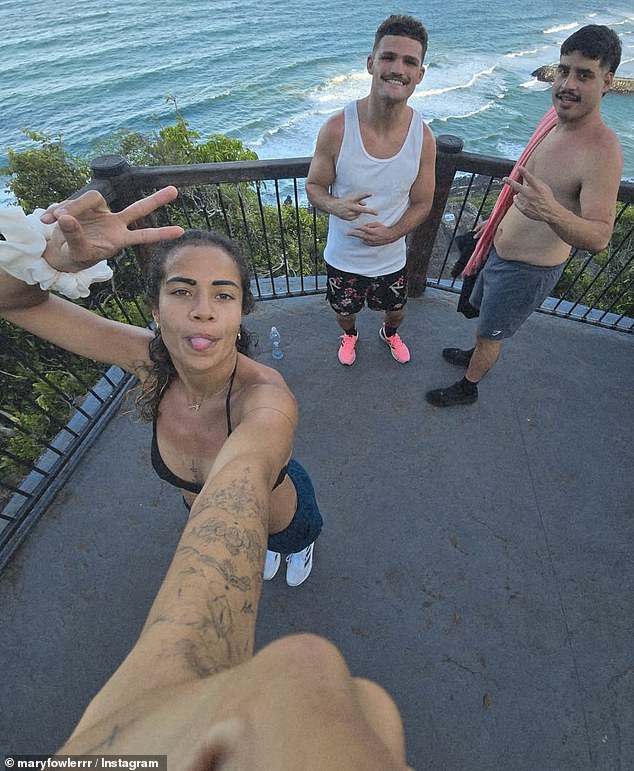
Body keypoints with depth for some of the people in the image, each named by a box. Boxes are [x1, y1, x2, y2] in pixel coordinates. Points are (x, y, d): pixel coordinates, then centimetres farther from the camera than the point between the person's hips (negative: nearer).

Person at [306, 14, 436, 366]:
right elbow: (314, 186, -8)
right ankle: (350, 335, 62)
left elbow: (421, 204, -4)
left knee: (396, 311, 25)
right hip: (343, 257, -1)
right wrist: (334, 205, -32)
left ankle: (389, 334, 63)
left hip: (391, 258, 2)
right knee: (345, 312, 23)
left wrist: (391, 233, -25)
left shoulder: (423, 138, -14)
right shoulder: (337, 128, -20)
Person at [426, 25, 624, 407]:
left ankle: (468, 387, 32)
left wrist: (552, 213, -50)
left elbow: (599, 237, -31)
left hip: (528, 270, -8)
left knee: (491, 333, 8)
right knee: (486, 318, 28)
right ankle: (477, 355, 56)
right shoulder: (554, 122, 2)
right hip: (502, 251, 9)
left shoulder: (602, 152, -25)